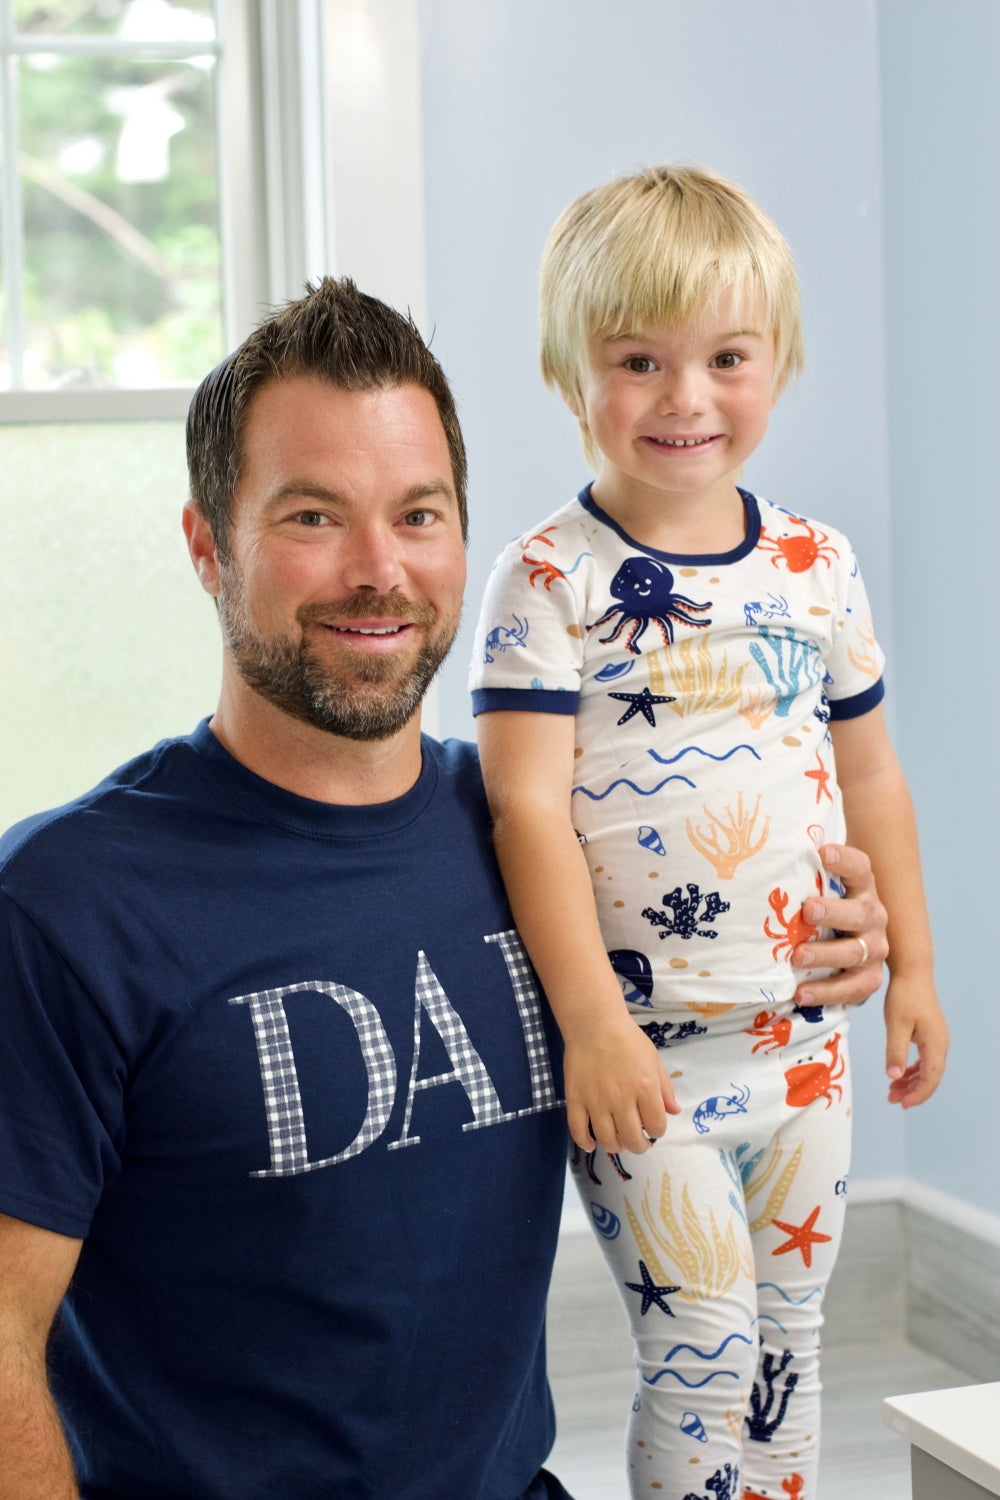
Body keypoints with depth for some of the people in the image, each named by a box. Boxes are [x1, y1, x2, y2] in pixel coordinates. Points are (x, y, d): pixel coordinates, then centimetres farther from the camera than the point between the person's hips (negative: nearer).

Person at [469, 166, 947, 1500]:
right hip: (642, 1045, -5)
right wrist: (590, 1022, -20)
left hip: (803, 1027, 5)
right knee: (702, 1346, -3)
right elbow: (528, 807, -15)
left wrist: (912, 965, 13)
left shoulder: (816, 567, 4)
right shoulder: (550, 580, -10)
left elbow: (870, 775, 14)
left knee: (789, 1335, 15)